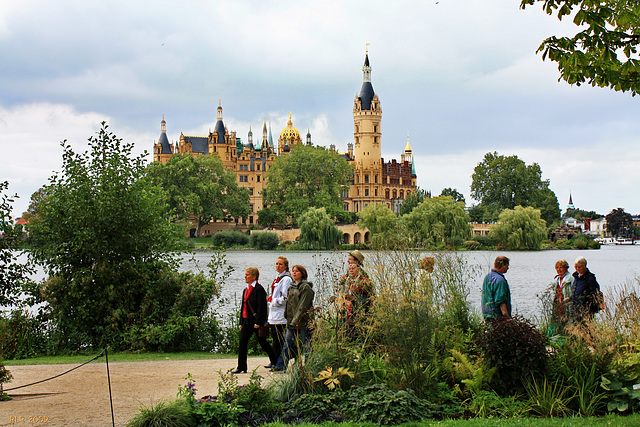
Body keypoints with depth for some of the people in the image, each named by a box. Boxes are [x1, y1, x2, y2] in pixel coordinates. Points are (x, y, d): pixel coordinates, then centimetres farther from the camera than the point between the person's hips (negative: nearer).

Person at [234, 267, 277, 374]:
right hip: (247, 321, 7)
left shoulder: (259, 289, -11)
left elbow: (262, 307, -16)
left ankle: (275, 362, 21)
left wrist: (258, 322, -19)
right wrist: (241, 322, 15)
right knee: (242, 342, -3)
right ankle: (241, 367, -2)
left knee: (263, 342, 4)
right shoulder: (245, 290, 16)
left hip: (257, 321, -7)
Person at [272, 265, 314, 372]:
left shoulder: (306, 287, -7)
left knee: (306, 345, -1)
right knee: (288, 344, 7)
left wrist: (296, 319, -18)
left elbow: (303, 306, -13)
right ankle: (280, 366, 8)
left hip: (303, 322, -7)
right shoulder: (291, 287, 17)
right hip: (291, 323, 7)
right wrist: (287, 317, 13)